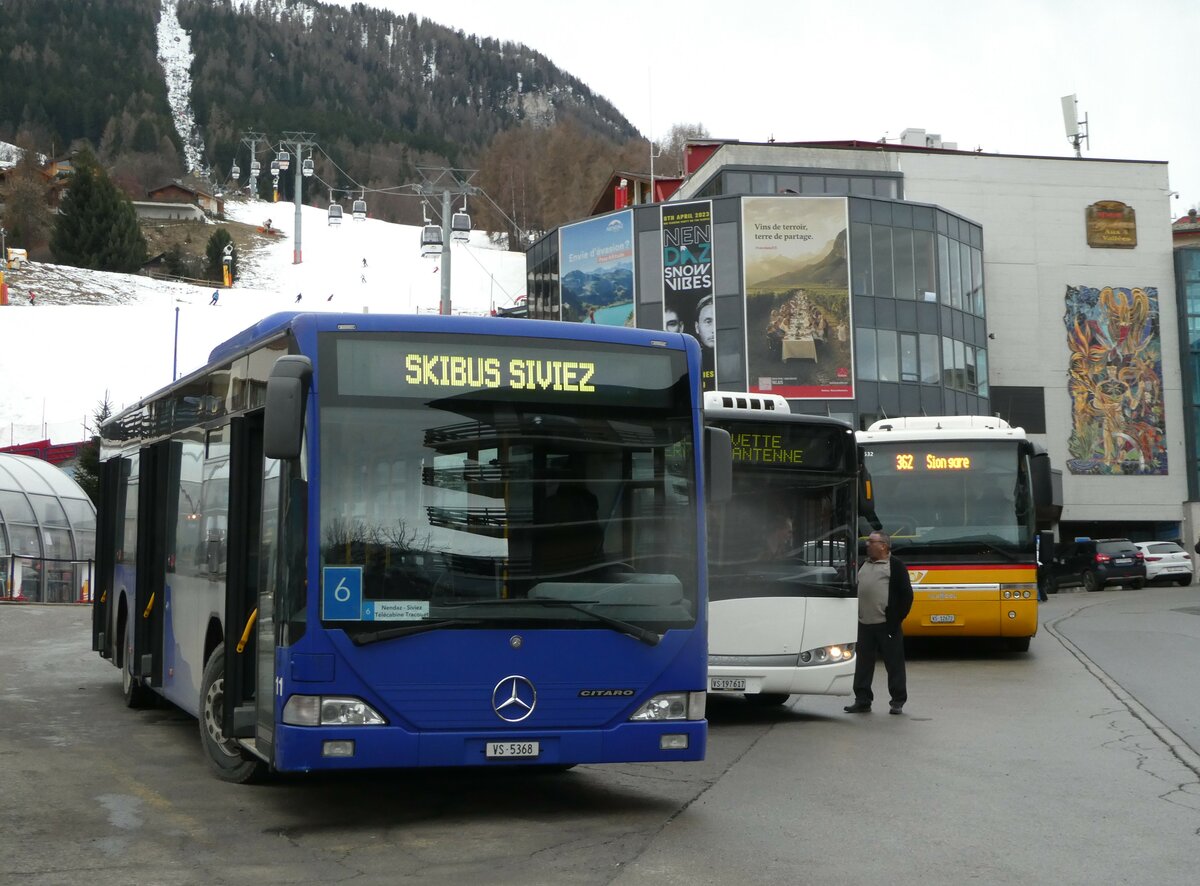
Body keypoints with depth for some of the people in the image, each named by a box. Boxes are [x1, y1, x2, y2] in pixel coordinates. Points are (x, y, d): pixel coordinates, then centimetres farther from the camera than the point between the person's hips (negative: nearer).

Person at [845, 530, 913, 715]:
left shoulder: (895, 565, -1)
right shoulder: (863, 565, 19)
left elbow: (906, 594, -5)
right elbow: (855, 590, 23)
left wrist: (896, 620, -10)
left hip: (886, 625, -6)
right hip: (864, 624, 6)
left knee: (894, 663, 0)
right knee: (863, 663, 7)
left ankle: (898, 701, 7)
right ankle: (862, 700, 14)